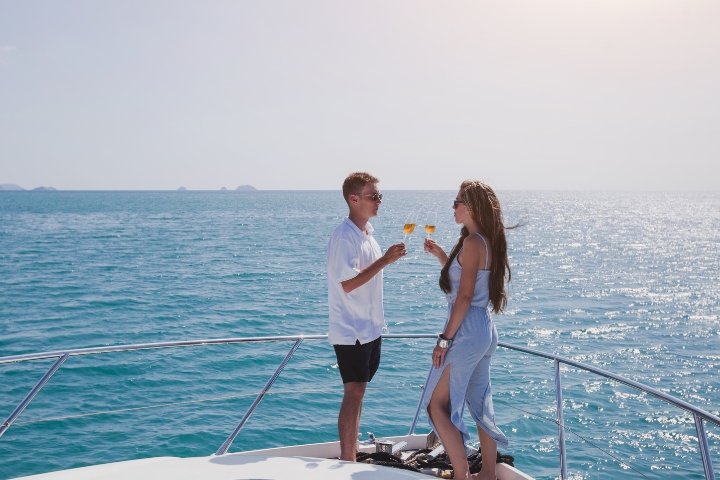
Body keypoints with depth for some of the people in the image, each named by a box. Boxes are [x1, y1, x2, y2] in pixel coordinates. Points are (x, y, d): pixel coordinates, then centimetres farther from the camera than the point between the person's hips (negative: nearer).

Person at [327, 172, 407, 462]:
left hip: (370, 328, 9)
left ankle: (353, 452, 27)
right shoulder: (344, 236, -18)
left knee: (358, 391, 16)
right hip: (351, 331, -9)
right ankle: (347, 460, 4)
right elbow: (348, 283, -25)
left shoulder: (367, 233, 10)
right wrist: (385, 260, -24)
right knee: (354, 393, -5)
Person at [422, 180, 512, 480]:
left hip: (467, 332, -10)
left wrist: (445, 339, -18)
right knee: (480, 404, 17)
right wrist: (441, 256, 14)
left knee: (437, 404, -2)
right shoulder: (488, 241, 11)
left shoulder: (473, 242, -16)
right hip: (485, 331, 10)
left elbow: (465, 296, -20)